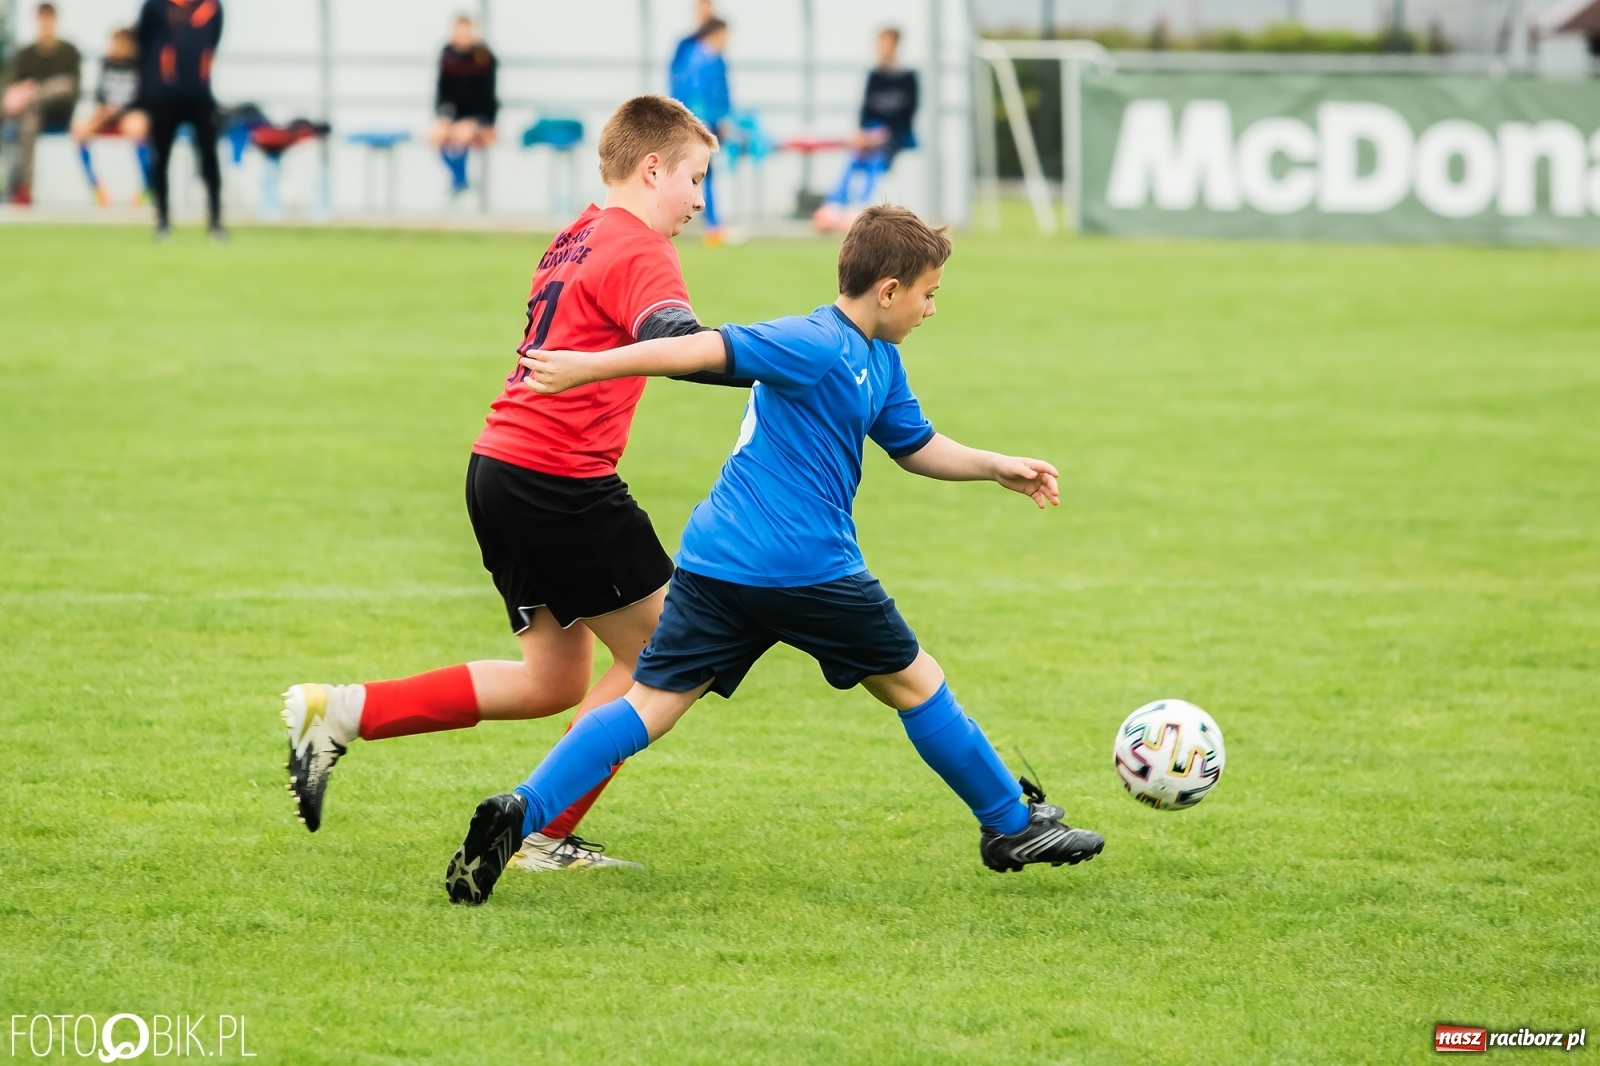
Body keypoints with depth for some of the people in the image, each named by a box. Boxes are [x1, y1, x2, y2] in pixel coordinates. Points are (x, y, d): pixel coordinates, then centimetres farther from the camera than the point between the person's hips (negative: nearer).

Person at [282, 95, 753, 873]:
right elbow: (675, 342, -29)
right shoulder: (638, 250, -11)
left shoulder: (578, 240, 18)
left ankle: (341, 713, 9)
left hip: (501, 468, 10)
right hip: (560, 481, -10)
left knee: (551, 683, 15)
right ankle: (549, 835, 3)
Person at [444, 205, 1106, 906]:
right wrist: (588, 367, -24)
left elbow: (914, 446, 31)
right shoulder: (816, 346, -13)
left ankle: (520, 813, -18)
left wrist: (1000, 468, 23)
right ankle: (1013, 826, 25)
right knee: (913, 684, 11)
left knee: (649, 705, -1)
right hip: (805, 566, -9)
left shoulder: (879, 362, 18)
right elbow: (700, 349, -19)